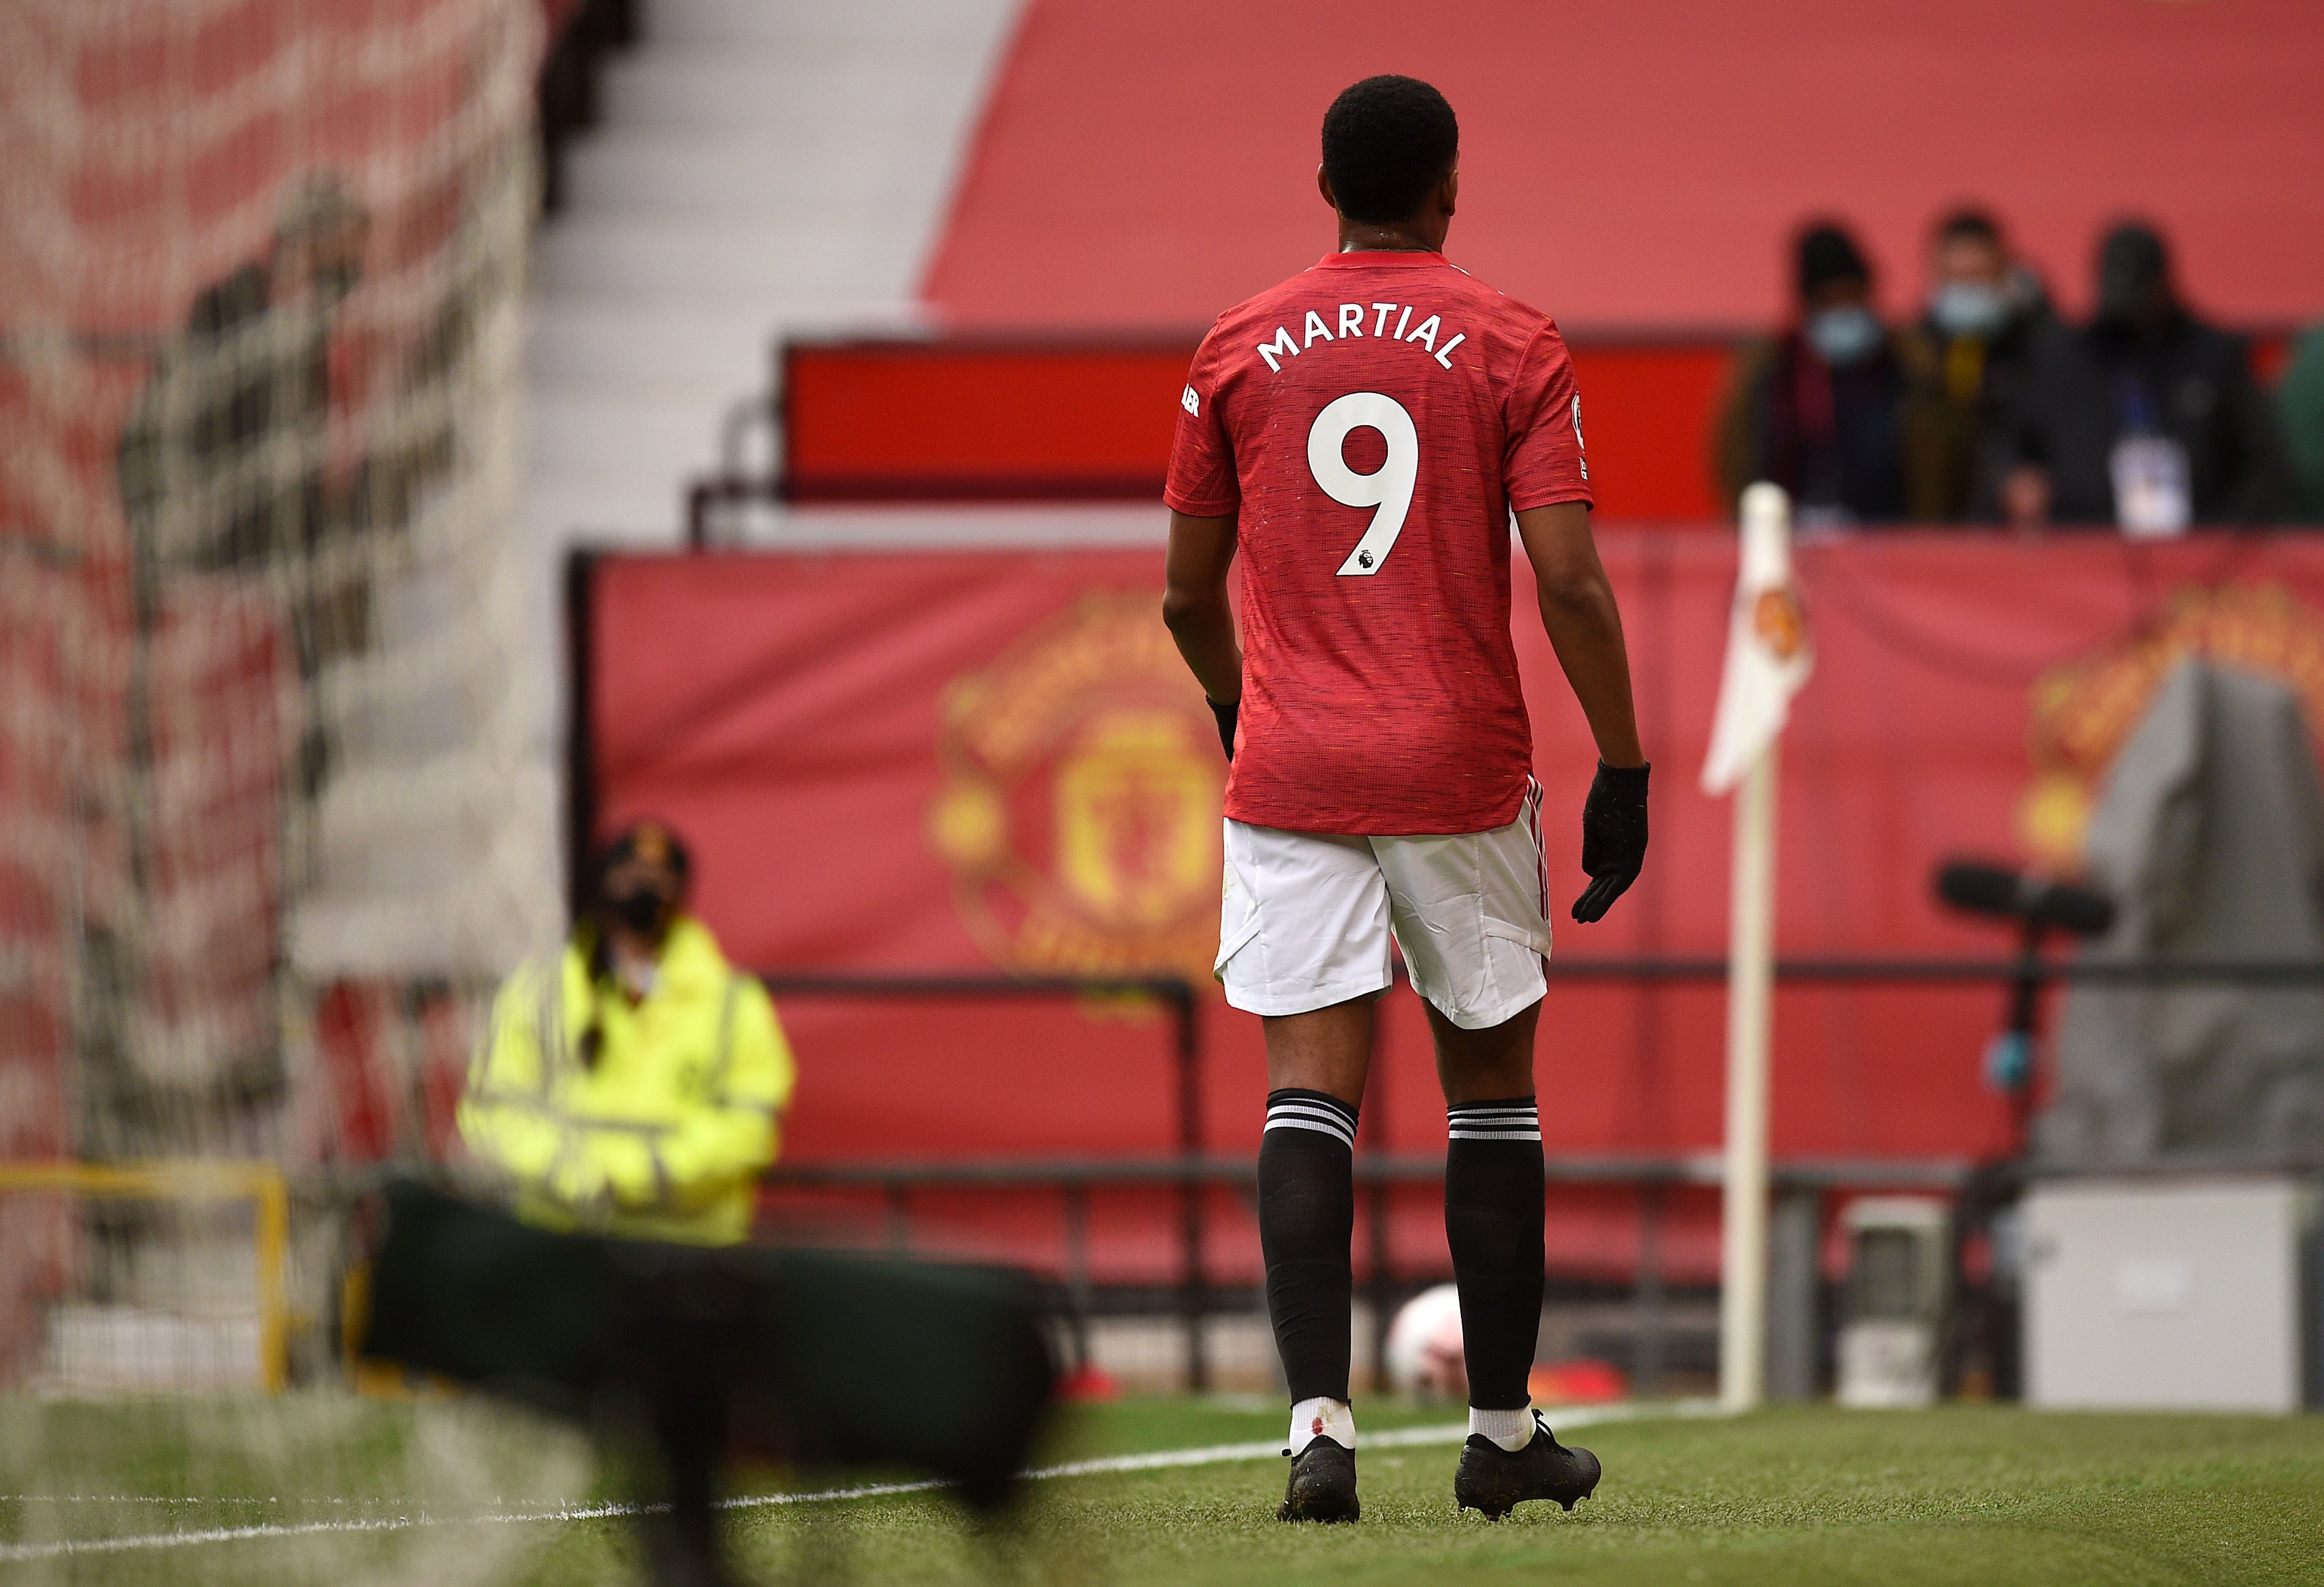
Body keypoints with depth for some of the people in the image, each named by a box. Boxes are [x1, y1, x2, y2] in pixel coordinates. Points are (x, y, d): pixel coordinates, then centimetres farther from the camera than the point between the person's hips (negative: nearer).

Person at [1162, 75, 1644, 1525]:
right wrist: (1625, 770, -2)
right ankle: (1504, 1434, 19)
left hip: (1288, 762, 1)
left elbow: (1189, 594, 11)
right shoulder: (1515, 347, -2)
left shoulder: (1239, 349, 5)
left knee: (1312, 1090, -4)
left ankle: (1322, 1422, -19)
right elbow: (1571, 585, -10)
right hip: (1463, 772, -1)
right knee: (1492, 1083, 12)